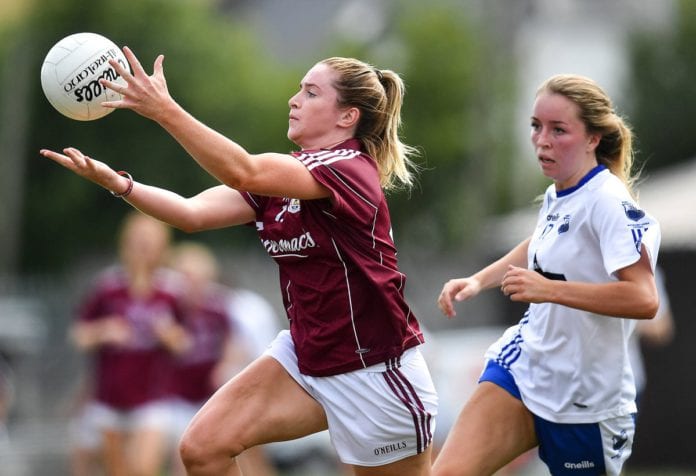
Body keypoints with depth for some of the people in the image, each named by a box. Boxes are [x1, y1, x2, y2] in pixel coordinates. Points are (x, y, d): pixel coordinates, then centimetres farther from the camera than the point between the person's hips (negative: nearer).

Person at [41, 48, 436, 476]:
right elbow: (194, 213, -6)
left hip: (376, 372, -8)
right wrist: (116, 182, -21)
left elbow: (244, 172, -35)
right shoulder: (283, 176, 7)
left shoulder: (349, 168, -19)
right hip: (306, 356, 8)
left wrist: (164, 110, -42)